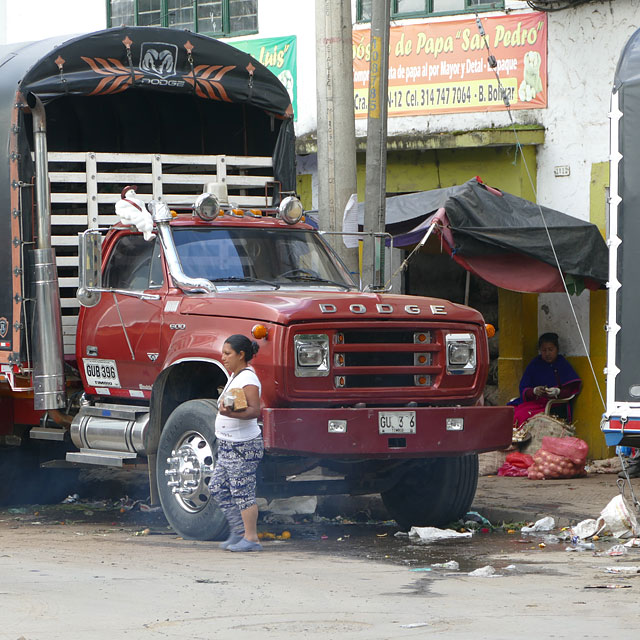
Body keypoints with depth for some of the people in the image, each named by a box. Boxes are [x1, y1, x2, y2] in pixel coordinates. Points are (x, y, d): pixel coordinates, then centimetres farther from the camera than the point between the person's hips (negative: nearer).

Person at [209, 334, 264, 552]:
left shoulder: (248, 379, -16)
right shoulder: (235, 377, 15)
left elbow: (255, 410, -29)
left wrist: (231, 413, -42)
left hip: (243, 446, -11)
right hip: (228, 445, 11)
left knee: (242, 493, -6)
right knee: (217, 488, 12)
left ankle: (251, 538, 0)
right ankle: (237, 530, 20)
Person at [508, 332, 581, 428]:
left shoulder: (563, 364, 8)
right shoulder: (534, 365, 15)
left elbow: (571, 391, 1)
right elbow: (523, 390, 8)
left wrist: (558, 392, -19)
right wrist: (534, 391, -14)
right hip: (534, 402, 3)